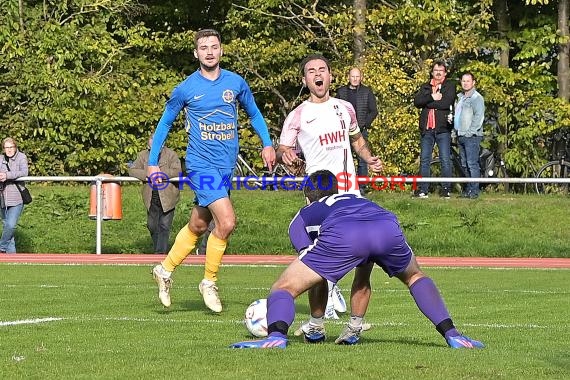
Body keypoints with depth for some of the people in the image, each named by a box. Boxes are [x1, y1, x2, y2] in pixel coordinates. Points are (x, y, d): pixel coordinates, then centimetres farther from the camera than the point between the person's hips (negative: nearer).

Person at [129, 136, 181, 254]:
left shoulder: (171, 155, -3)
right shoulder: (143, 155, 8)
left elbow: (177, 171, -16)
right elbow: (132, 170, 0)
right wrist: (146, 175, -18)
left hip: (167, 197, -4)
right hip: (151, 199, 4)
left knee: (164, 226, -6)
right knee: (152, 225, 10)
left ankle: (161, 252, -5)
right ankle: (157, 249, 26)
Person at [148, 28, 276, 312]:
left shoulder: (236, 83, 3)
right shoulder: (185, 89, -5)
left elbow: (253, 113, 19)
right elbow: (165, 123, 8)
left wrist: (267, 144, 7)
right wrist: (152, 162, 6)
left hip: (226, 165, 5)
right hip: (201, 164, -5)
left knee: (198, 225, 14)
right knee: (226, 221, -19)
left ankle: (165, 270, 34)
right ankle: (209, 282, 0)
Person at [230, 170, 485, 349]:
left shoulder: (302, 217, 37)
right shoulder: (356, 199, 48)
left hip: (341, 235, -3)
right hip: (388, 227, 4)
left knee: (284, 287, 7)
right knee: (415, 277, 34)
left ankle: (276, 336, -23)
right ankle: (452, 335, 19)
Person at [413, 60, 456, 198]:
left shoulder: (450, 86, 6)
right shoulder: (425, 87, 17)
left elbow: (447, 103, -12)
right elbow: (417, 101, 0)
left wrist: (428, 103, -6)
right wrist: (432, 97, -13)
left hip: (443, 129, -3)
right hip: (427, 129, 3)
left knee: (445, 160, -4)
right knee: (424, 160, 2)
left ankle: (446, 189, 0)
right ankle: (422, 190, 4)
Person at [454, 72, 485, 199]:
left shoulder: (477, 98, -5)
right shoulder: (459, 97, 20)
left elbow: (478, 117, -13)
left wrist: (470, 132, -16)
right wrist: (456, 131, 15)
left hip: (472, 136, -8)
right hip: (461, 136, 8)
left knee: (472, 164, -11)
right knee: (464, 165, 8)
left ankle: (474, 191, -12)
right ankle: (468, 189, 11)